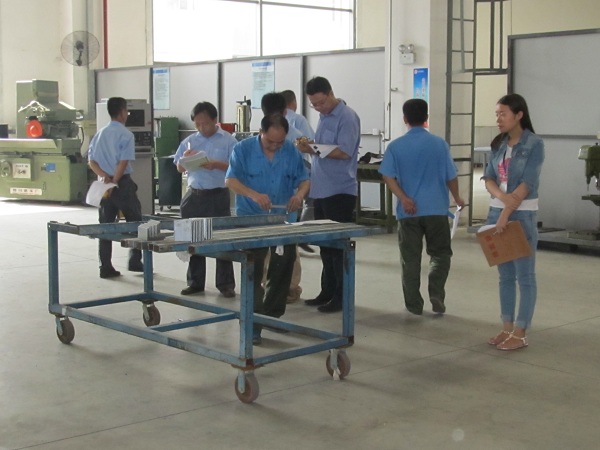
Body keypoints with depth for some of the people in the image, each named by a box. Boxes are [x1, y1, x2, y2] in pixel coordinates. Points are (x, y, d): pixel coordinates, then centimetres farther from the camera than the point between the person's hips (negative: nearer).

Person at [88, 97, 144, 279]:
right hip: (122, 183, -6)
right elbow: (123, 163, -16)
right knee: (135, 222, 8)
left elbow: (91, 161, 6)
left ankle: (106, 267, 6)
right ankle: (135, 261, 9)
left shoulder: (99, 134, 11)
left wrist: (104, 176, -5)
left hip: (104, 184, 6)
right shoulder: (126, 135, -8)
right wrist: (114, 183, -15)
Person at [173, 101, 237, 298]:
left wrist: (215, 164, -21)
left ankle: (226, 283, 6)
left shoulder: (228, 141, -2)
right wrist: (185, 159, -8)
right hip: (194, 196, 4)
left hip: (218, 196, -4)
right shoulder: (189, 141, 11)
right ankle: (195, 282, 20)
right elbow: (179, 168, 13)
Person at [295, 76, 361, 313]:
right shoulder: (324, 117, 15)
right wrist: (309, 147, 2)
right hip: (321, 189, 8)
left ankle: (341, 296, 5)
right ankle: (327, 292, 22)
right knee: (325, 245, 14)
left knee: (338, 246, -3)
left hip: (339, 191, -8)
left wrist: (312, 149, -23)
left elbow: (344, 152, -20)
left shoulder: (346, 117, -11)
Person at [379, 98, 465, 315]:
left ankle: (414, 304, 11)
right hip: (436, 209, -1)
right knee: (440, 254, 13)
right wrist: (457, 198, 19)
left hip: (408, 212, 1)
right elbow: (451, 177, 3)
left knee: (410, 259, 8)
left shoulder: (396, 146, 0)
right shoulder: (439, 143, -2)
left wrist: (404, 198, -11)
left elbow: (388, 176, -9)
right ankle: (436, 295, -3)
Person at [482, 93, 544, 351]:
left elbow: (526, 184, -15)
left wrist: (506, 214, -18)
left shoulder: (534, 144, -9)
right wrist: (502, 196, -18)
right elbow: (488, 178, 3)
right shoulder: (498, 144, 8)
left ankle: (520, 334, 6)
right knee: (505, 275, 12)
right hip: (497, 211, 6)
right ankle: (507, 328, 20)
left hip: (522, 215, -6)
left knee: (524, 276, 1)